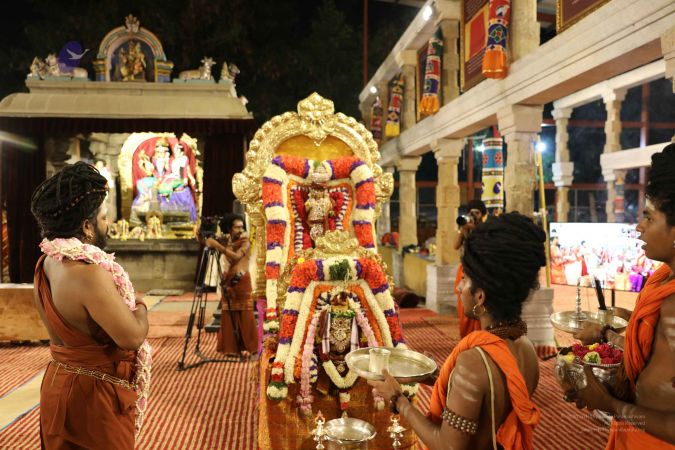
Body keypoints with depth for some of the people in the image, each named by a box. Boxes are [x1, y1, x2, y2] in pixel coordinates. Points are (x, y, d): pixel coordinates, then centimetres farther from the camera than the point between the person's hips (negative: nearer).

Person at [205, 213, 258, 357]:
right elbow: (208, 242, 7)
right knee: (228, 313, 4)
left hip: (242, 280, -4)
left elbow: (236, 256, -24)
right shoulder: (225, 239, 6)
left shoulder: (245, 241, -8)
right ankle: (230, 346, 13)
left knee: (244, 314, -3)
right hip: (227, 280, 4)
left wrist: (218, 246, -29)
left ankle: (247, 347, 4)